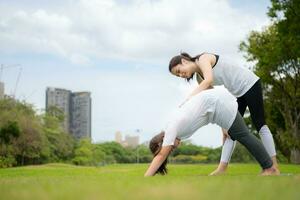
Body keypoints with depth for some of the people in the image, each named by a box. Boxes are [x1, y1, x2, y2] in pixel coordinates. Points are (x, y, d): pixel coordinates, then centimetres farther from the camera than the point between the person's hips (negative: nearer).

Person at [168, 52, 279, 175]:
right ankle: (222, 168, 0)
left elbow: (208, 80, -35)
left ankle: (274, 166, 0)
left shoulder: (203, 59, -16)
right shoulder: (199, 78, 7)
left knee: (260, 125, -6)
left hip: (250, 83, -9)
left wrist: (188, 99, -41)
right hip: (238, 92, 9)